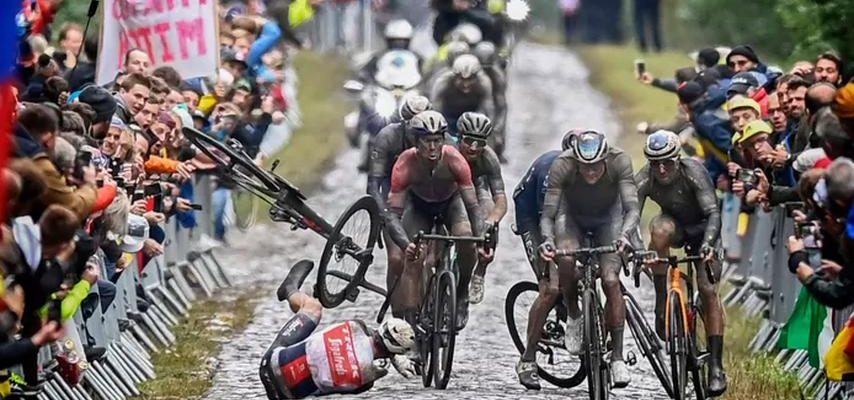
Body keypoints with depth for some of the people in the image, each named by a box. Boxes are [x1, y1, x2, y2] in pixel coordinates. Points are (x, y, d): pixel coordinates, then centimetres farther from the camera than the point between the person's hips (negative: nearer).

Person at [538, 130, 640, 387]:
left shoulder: (619, 161, -32)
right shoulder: (562, 166, -33)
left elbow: (632, 209, -35)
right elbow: (547, 214, -30)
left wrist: (624, 235, -55)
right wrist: (547, 240, -51)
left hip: (608, 216, 0)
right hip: (572, 215, 0)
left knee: (610, 281, -16)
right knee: (566, 260, -31)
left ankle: (617, 356, -9)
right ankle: (573, 316, -4)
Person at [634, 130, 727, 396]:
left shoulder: (693, 172, -32)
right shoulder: (645, 179, -25)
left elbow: (713, 212, -39)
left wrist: (708, 244, -56)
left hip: (702, 227, -2)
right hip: (674, 224, 2)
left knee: (708, 289, -17)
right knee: (659, 228, -35)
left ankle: (716, 367, -15)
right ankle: (661, 305, -25)